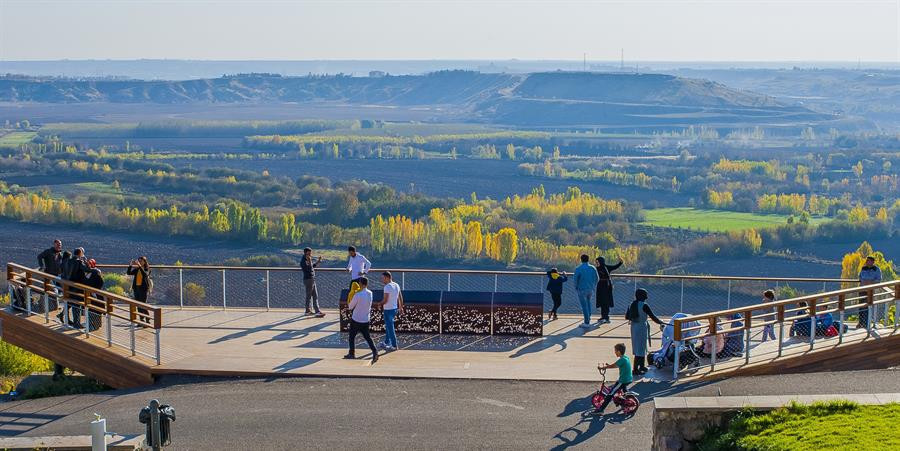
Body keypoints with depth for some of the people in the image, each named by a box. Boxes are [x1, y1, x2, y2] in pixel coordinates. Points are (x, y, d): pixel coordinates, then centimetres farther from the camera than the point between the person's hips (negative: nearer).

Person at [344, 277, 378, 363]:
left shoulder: (357, 295, -21)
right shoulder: (370, 294, -2)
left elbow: (350, 307, -10)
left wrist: (350, 300, 7)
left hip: (356, 320, -5)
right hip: (366, 320, 5)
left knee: (352, 336, 13)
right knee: (367, 337, 12)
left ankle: (352, 353, 20)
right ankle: (374, 351, -6)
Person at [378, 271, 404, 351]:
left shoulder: (387, 286, -20)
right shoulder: (396, 285, 6)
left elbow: (385, 300, -22)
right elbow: (400, 297, 13)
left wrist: (380, 304, -4)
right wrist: (401, 307, 22)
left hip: (388, 309, -9)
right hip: (395, 308, 9)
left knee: (390, 328, -1)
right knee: (388, 326, 22)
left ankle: (394, 345, 3)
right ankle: (387, 343, 31)